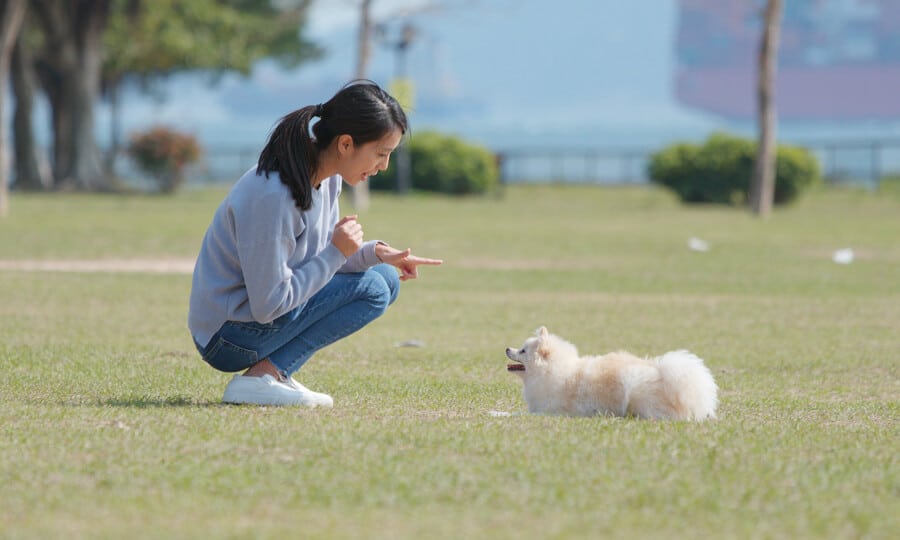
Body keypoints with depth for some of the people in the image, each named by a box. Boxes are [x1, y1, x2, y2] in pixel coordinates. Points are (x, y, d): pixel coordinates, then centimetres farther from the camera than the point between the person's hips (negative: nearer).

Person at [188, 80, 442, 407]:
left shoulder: (326, 178, -1)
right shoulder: (271, 196, -28)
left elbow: (323, 256, 11)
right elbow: (268, 307, -25)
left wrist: (374, 253, -8)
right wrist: (336, 253, -21)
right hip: (228, 338, -10)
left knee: (387, 279, 7)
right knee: (371, 289, -16)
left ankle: (275, 373, 2)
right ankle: (258, 378, -16)